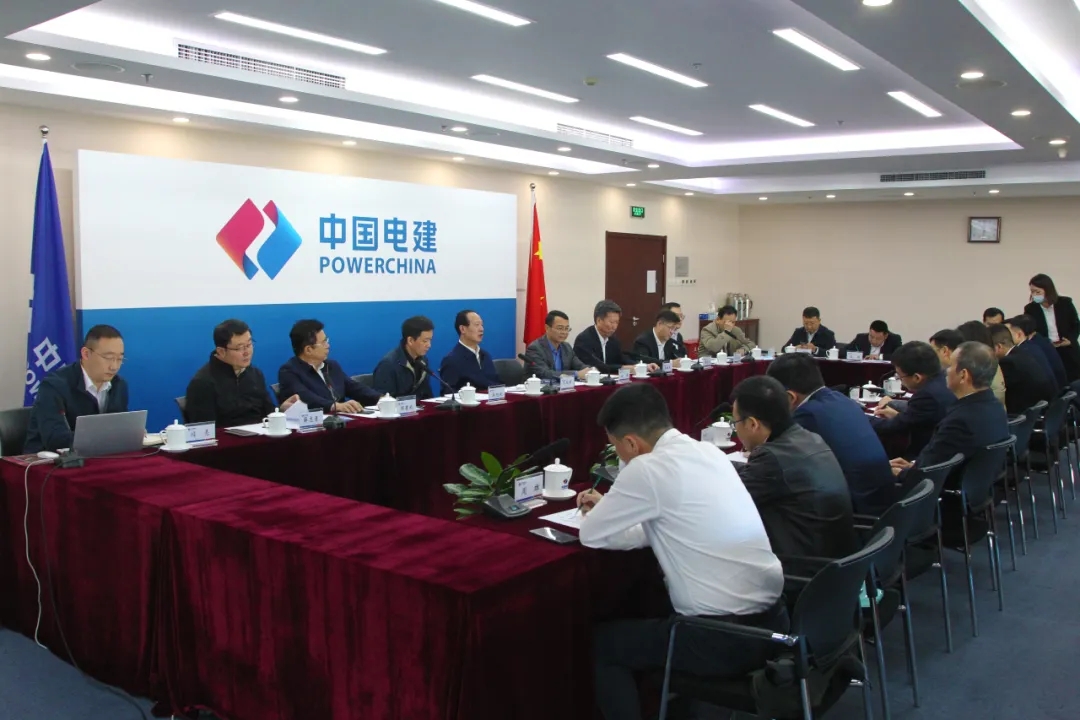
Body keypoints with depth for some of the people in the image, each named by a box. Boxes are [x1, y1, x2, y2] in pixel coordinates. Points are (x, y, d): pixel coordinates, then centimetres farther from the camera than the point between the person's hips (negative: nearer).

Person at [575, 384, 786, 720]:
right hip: (771, 618, 8)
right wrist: (610, 508, 20)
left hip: (728, 637, -8)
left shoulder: (648, 468, -16)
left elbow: (591, 535, -4)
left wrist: (601, 513, 15)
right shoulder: (707, 452, 7)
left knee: (603, 641, 11)